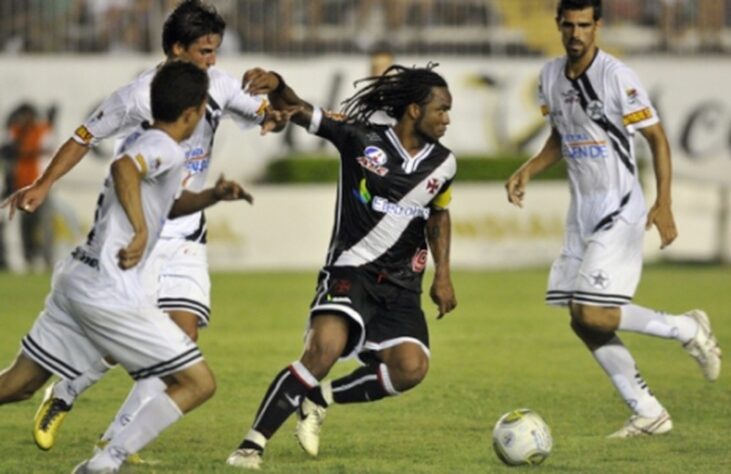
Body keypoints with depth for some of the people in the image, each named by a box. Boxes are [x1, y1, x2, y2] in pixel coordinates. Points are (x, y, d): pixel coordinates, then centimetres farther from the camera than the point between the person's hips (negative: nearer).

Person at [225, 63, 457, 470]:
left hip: (402, 286, 5)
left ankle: (319, 400, 6)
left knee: (411, 368, -19)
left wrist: (443, 273, 17)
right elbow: (299, 112, -8)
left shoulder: (443, 164, 6)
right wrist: (276, 85, -30)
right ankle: (253, 444, -19)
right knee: (324, 349, -29)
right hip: (351, 271, -5)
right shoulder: (362, 139, -8)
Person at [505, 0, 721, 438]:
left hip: (620, 212, -8)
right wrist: (528, 172, 5)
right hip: (582, 213, 8)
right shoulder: (552, 76, 6)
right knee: (583, 323, 3)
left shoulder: (617, 77, -16)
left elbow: (658, 139, -12)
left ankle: (688, 329, 4)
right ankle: (648, 413, 12)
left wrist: (664, 205, -20)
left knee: (593, 315, -17)